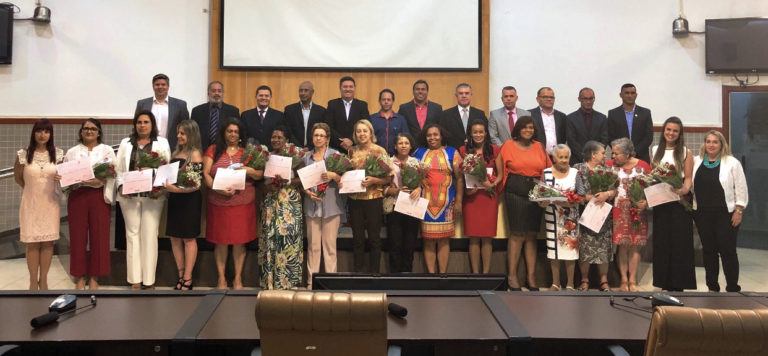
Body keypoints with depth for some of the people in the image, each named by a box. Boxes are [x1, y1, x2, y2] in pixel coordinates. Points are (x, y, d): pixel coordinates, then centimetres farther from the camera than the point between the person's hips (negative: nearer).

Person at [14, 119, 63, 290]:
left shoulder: (57, 154, 0)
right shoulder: (24, 154, -4)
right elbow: (18, 178, 9)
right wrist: (32, 189, 10)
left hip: (50, 203, 1)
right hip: (31, 204, -1)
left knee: (48, 242, 4)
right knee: (32, 243, 2)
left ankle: (43, 280, 17)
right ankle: (33, 281, 13)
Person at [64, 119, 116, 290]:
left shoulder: (107, 151, 8)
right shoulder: (72, 152, 13)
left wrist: (100, 180, -19)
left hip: (99, 196, -1)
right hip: (77, 196, 1)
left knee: (99, 236, -1)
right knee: (78, 236, 2)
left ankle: (94, 278, 10)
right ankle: (79, 277, 12)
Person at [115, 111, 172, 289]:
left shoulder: (161, 142, 10)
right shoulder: (126, 143, 15)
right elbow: (119, 168, 10)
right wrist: (121, 186, -5)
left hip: (153, 194, -2)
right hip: (129, 195, 2)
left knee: (150, 235, -2)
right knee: (132, 234, 4)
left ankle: (149, 280, 4)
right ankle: (135, 280, 8)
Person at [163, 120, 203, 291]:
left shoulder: (195, 154, -10)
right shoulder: (176, 153, 12)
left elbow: (196, 183, -17)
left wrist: (177, 189, -27)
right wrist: (165, 185, 0)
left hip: (189, 200, -7)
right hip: (174, 200, 7)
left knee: (188, 239, 2)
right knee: (175, 238, 9)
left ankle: (188, 279, 10)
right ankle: (181, 276, 19)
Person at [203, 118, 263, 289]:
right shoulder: (213, 150, 8)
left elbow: (260, 175, 7)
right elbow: (205, 174, 0)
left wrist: (249, 171, -13)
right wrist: (218, 189, -15)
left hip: (243, 203, 0)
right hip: (218, 203, 0)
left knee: (239, 240, 4)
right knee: (220, 240, 4)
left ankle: (238, 278, 14)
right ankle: (221, 278, 15)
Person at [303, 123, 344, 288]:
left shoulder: (335, 155, 3)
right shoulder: (307, 157, 11)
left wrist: (333, 176, -18)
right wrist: (308, 192, -5)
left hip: (331, 205, -2)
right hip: (312, 206, 2)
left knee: (330, 244, 0)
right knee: (313, 244, 3)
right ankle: (311, 280, 10)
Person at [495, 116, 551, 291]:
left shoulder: (539, 147, 13)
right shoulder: (508, 145, 6)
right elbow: (499, 169, 4)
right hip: (515, 192, -3)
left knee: (532, 235, 4)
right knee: (517, 234, -6)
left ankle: (531, 277, 8)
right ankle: (512, 275, 3)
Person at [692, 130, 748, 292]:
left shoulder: (732, 163, -2)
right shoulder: (696, 162, 8)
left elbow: (741, 188, -3)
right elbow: (689, 184, 10)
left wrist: (738, 211, -8)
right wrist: (692, 210, 5)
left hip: (726, 215, -3)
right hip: (703, 214, 3)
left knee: (728, 251, 0)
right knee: (708, 250, 10)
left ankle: (732, 288, 10)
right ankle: (712, 287, 20)